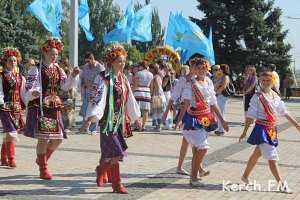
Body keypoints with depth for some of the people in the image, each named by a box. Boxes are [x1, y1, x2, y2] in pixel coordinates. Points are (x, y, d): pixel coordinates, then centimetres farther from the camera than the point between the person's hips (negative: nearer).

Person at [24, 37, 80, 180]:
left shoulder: (58, 70, 13)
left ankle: (41, 159, 28)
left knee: (58, 138, 4)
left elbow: (65, 86, 6)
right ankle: (43, 169, 2)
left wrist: (73, 76, -10)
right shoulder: (36, 69, -4)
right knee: (43, 138, -10)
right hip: (40, 107, -6)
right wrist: (32, 93, -32)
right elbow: (29, 89, -10)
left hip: (54, 107, 6)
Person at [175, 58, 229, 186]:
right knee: (203, 147, -14)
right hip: (194, 118, -6)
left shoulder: (209, 83, 11)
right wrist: (179, 120, -23)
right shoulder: (191, 84, -5)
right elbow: (186, 104, -11)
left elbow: (213, 104, 16)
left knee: (197, 149, 9)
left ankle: (193, 177, 17)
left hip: (206, 119, 6)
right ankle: (194, 178, -4)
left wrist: (222, 120, 15)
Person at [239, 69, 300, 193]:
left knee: (257, 154, 18)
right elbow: (250, 116, -10)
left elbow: (285, 113, 12)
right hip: (262, 129, -7)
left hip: (272, 129, 7)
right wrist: (245, 132, -10)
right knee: (272, 158, -7)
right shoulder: (257, 97, -11)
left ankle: (245, 176, 33)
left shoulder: (275, 96, 7)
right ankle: (281, 185, -3)